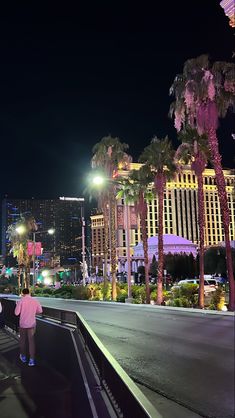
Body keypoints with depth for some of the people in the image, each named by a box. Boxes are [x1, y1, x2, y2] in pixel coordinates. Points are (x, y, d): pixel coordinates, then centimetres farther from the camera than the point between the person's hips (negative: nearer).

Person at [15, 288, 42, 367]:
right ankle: (32, 359, 0)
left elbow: (16, 313, -10)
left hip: (23, 324, -1)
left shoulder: (21, 301, -13)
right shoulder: (35, 301, -5)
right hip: (32, 324, 1)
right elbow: (40, 311, 6)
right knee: (31, 341, 6)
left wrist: (17, 306, 8)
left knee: (22, 340, 18)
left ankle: (23, 357, 33)